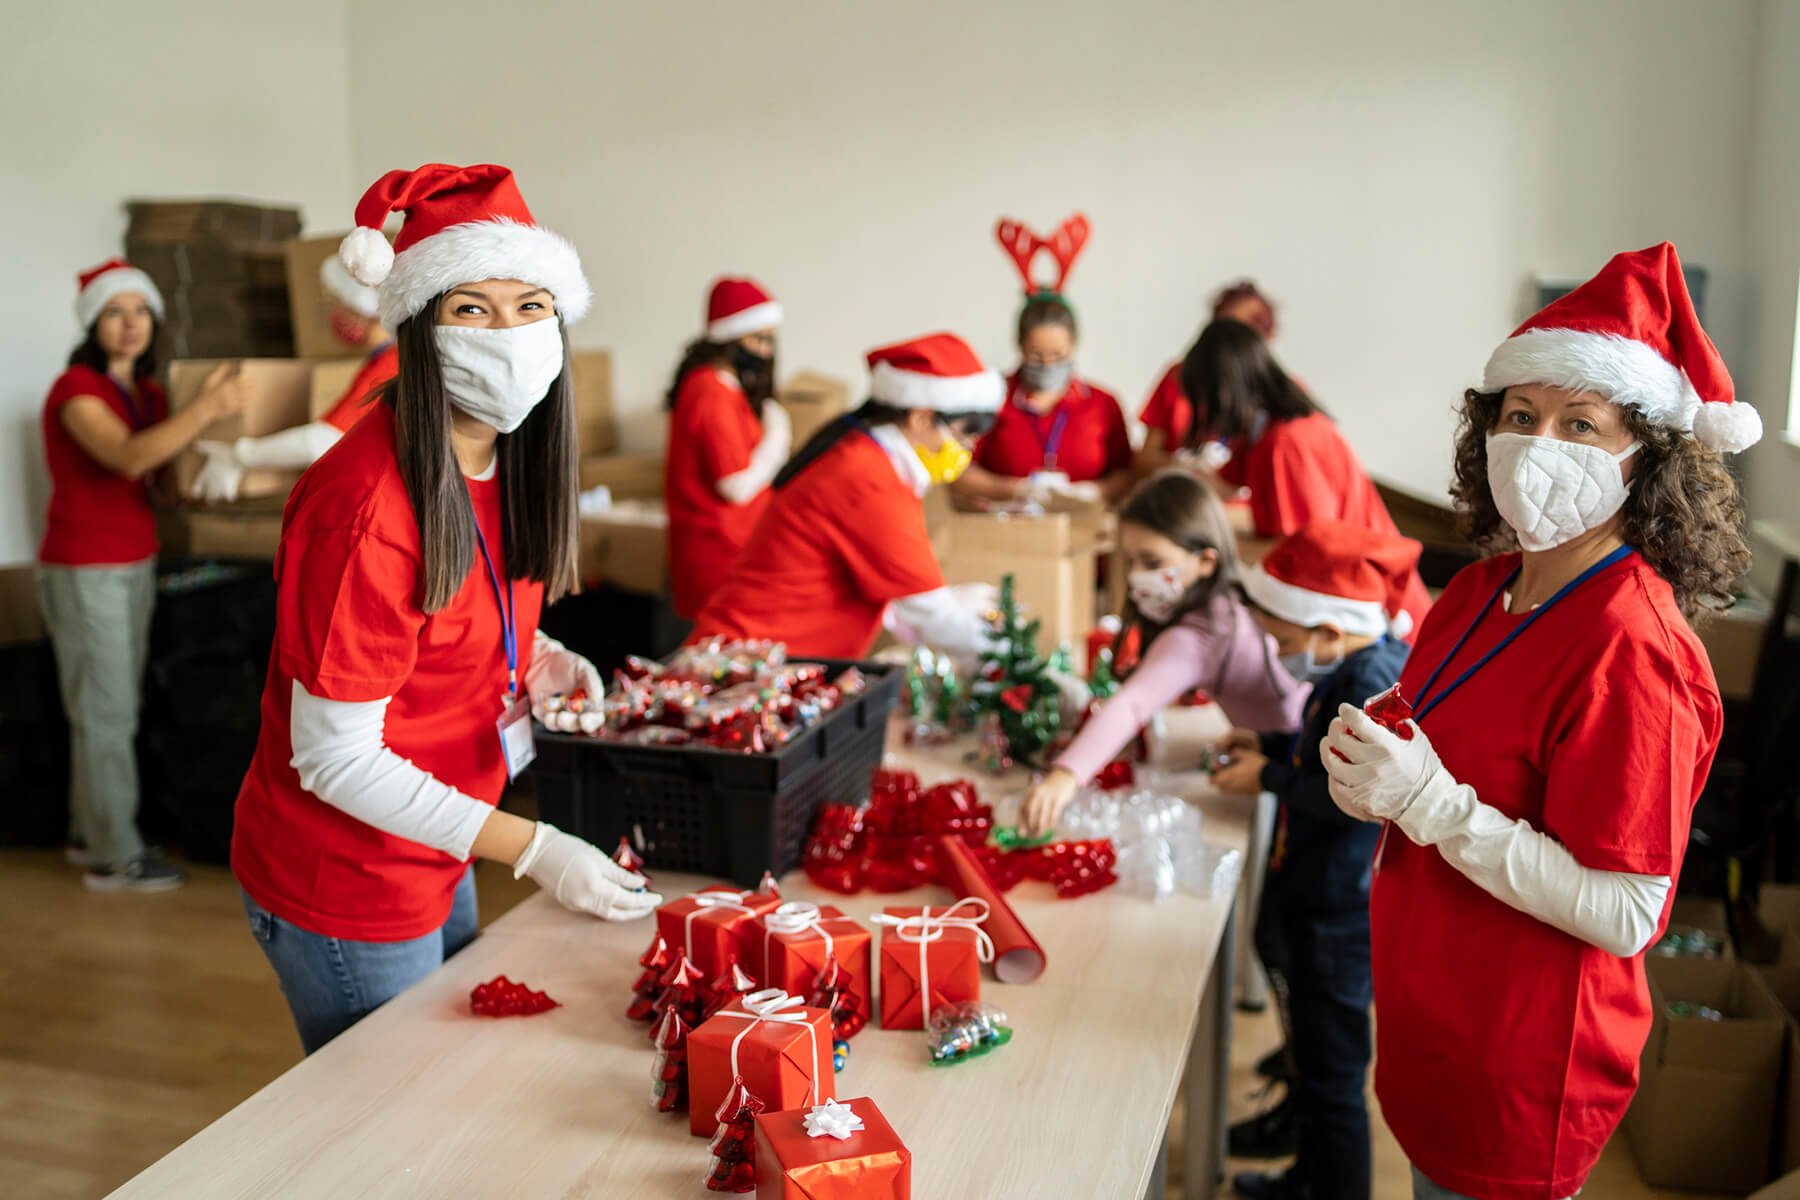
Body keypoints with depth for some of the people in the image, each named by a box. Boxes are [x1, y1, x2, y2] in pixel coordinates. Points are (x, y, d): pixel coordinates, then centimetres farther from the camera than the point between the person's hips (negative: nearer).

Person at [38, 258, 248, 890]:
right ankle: (113, 856, 5)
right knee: (105, 713, -3)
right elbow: (128, 457, -30)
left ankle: (89, 833, 24)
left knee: (114, 707, 11)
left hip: (135, 564, 7)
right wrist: (204, 410, -38)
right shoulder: (76, 389, -13)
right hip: (85, 570, -7)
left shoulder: (149, 393, 11)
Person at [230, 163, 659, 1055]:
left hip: (431, 862, 8)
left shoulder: (502, 460, -2)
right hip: (342, 890, -8)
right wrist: (534, 850, -26)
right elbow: (336, 758, -25)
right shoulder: (366, 503, -29)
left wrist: (532, 660, -4)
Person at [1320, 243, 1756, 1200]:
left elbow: (1623, 914, -25)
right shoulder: (1483, 589, 0)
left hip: (1517, 1073, -8)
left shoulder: (1632, 651, -25)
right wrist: (1373, 772, -5)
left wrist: (1431, 802, -28)